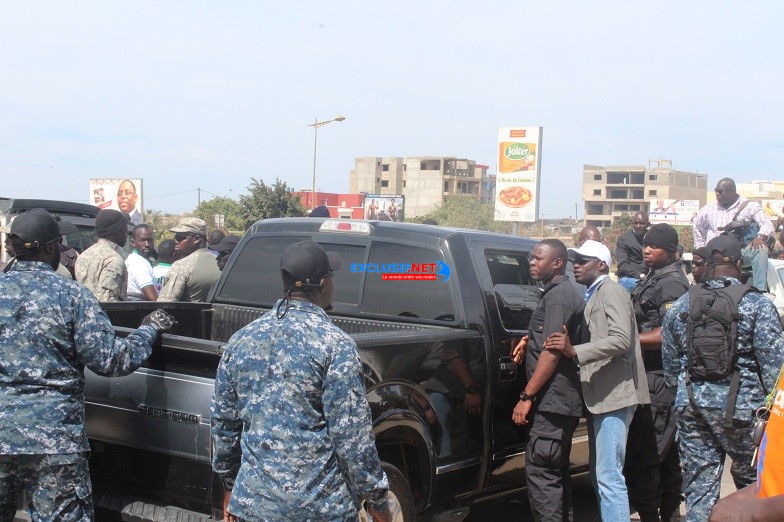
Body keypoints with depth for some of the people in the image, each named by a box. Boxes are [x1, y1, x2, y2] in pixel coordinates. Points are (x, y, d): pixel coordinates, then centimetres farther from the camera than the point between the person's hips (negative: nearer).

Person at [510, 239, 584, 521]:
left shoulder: (558, 295, -13)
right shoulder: (566, 292, 19)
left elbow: (551, 353, -20)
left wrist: (526, 396, -20)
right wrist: (531, 338, 17)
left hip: (553, 399, -11)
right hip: (563, 400, 11)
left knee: (540, 470, -11)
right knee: (556, 471, 15)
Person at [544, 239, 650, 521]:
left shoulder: (611, 292, -8)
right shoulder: (591, 296, 21)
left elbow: (621, 339, -20)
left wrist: (574, 351, -27)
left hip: (614, 394, -10)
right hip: (599, 396, 10)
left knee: (609, 477, -11)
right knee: (599, 476, 16)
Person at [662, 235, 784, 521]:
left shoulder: (680, 306, 7)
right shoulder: (757, 304, -7)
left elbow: (670, 366, 14)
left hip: (690, 401, 4)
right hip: (740, 404, -4)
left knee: (699, 485, 8)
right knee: (753, 484, 11)